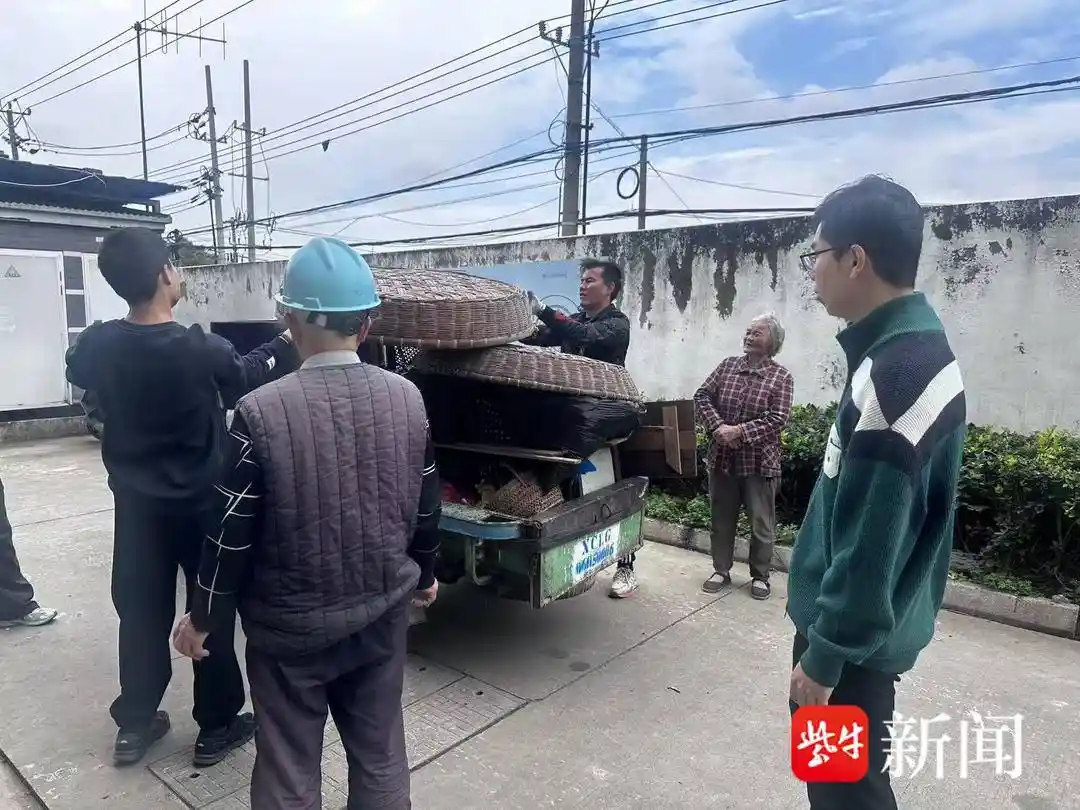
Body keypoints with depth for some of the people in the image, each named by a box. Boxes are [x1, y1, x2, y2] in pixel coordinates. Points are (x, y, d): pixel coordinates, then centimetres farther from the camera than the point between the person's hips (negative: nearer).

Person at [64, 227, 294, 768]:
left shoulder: (97, 345, -9)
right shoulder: (200, 350, -23)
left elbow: (76, 370, 16)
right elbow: (247, 376, -2)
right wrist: (285, 341, 13)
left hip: (136, 503, 5)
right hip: (200, 504, -4)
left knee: (141, 613, 17)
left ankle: (133, 725, 31)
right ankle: (217, 727, 22)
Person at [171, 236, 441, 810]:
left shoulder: (262, 412, -20)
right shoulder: (407, 399, -7)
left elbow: (233, 532, -13)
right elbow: (425, 506, 3)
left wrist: (204, 618, 4)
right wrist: (423, 574, 20)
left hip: (291, 627, -3)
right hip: (383, 615, 4)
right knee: (381, 757, 20)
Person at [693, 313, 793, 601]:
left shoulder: (781, 376, -6)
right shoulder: (727, 365, 5)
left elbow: (777, 419, -14)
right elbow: (702, 396, 1)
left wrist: (740, 431, -21)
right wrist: (717, 426, -14)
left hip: (759, 461, -3)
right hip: (722, 457, 4)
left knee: (761, 523, 7)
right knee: (721, 518, 13)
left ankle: (760, 577, 23)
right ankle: (721, 571, 27)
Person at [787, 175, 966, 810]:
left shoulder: (894, 373, -29)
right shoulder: (922, 345, 4)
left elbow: (869, 540, -27)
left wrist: (823, 654, -17)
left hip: (856, 636, -9)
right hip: (882, 621, 9)